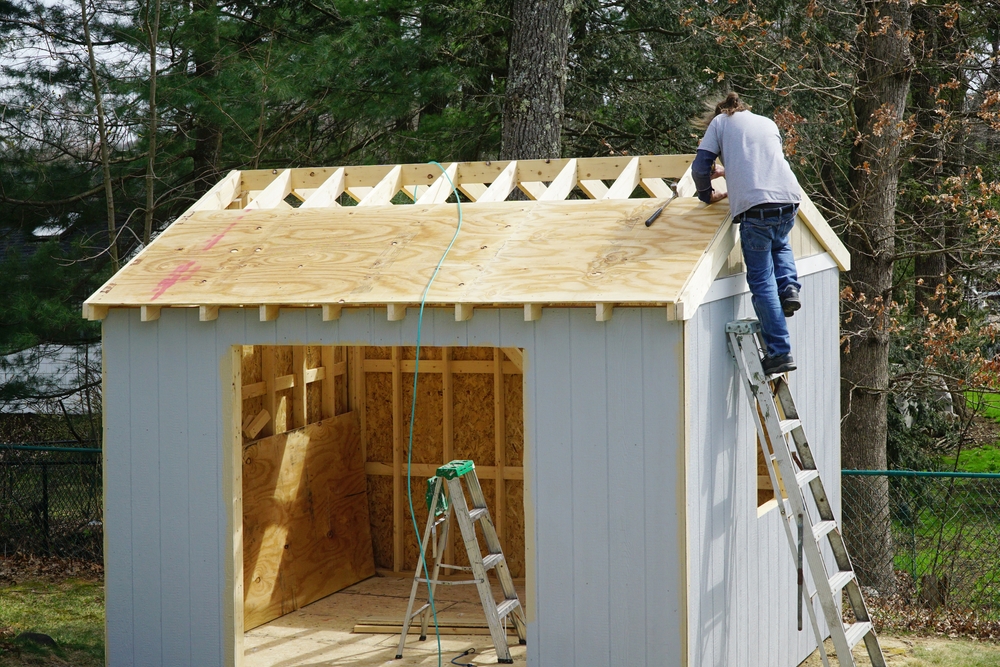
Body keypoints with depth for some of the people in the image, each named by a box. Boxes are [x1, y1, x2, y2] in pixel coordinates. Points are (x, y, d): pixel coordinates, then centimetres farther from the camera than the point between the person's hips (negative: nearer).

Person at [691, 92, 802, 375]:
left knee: (762, 281, -1)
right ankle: (789, 286, 9)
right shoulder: (768, 123, 28)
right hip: (789, 198, 5)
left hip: (754, 205, -5)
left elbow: (700, 168, 8)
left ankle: (780, 352, -5)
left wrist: (708, 195, 25)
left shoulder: (720, 122, 15)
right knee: (780, 245, 36)